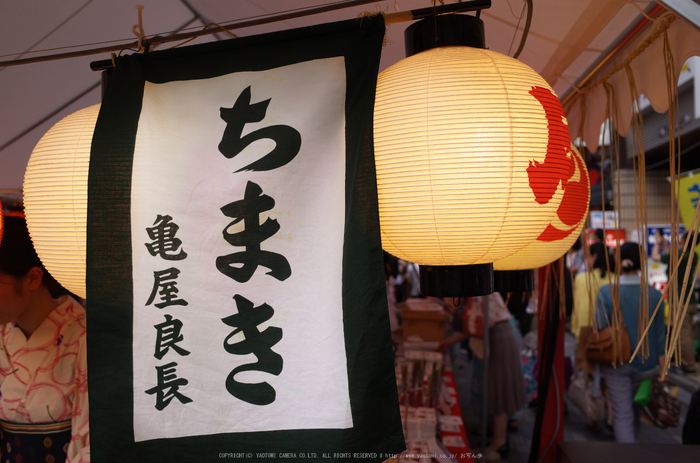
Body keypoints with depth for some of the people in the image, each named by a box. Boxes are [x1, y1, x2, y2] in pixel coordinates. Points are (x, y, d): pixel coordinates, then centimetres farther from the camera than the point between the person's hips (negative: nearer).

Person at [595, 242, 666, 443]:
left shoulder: (606, 292, -14)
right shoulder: (654, 294, -7)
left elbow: (599, 329, -12)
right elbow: (659, 335, -1)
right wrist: (662, 368, 7)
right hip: (645, 363, 3)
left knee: (623, 415, 3)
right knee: (635, 410, 24)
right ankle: (632, 438, 46)